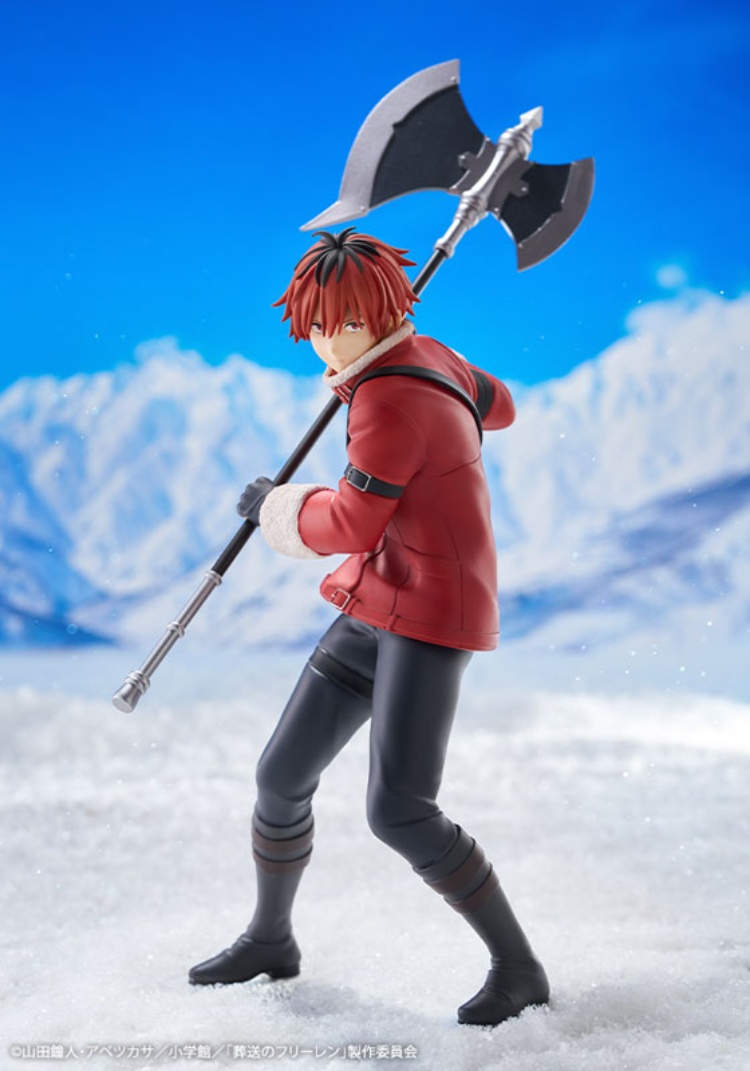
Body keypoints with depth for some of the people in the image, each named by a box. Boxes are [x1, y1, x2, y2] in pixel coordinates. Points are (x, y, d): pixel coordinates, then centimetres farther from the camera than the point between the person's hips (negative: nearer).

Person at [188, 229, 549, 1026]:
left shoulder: (388, 400, -20)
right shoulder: (426, 356, 7)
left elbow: (351, 524, -19)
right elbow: (494, 405, 26)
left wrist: (275, 507, 1)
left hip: (434, 613, -9)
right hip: (375, 608, 10)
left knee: (397, 811, -18)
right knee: (282, 777, 11)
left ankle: (518, 968, -2)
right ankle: (270, 939, 33)